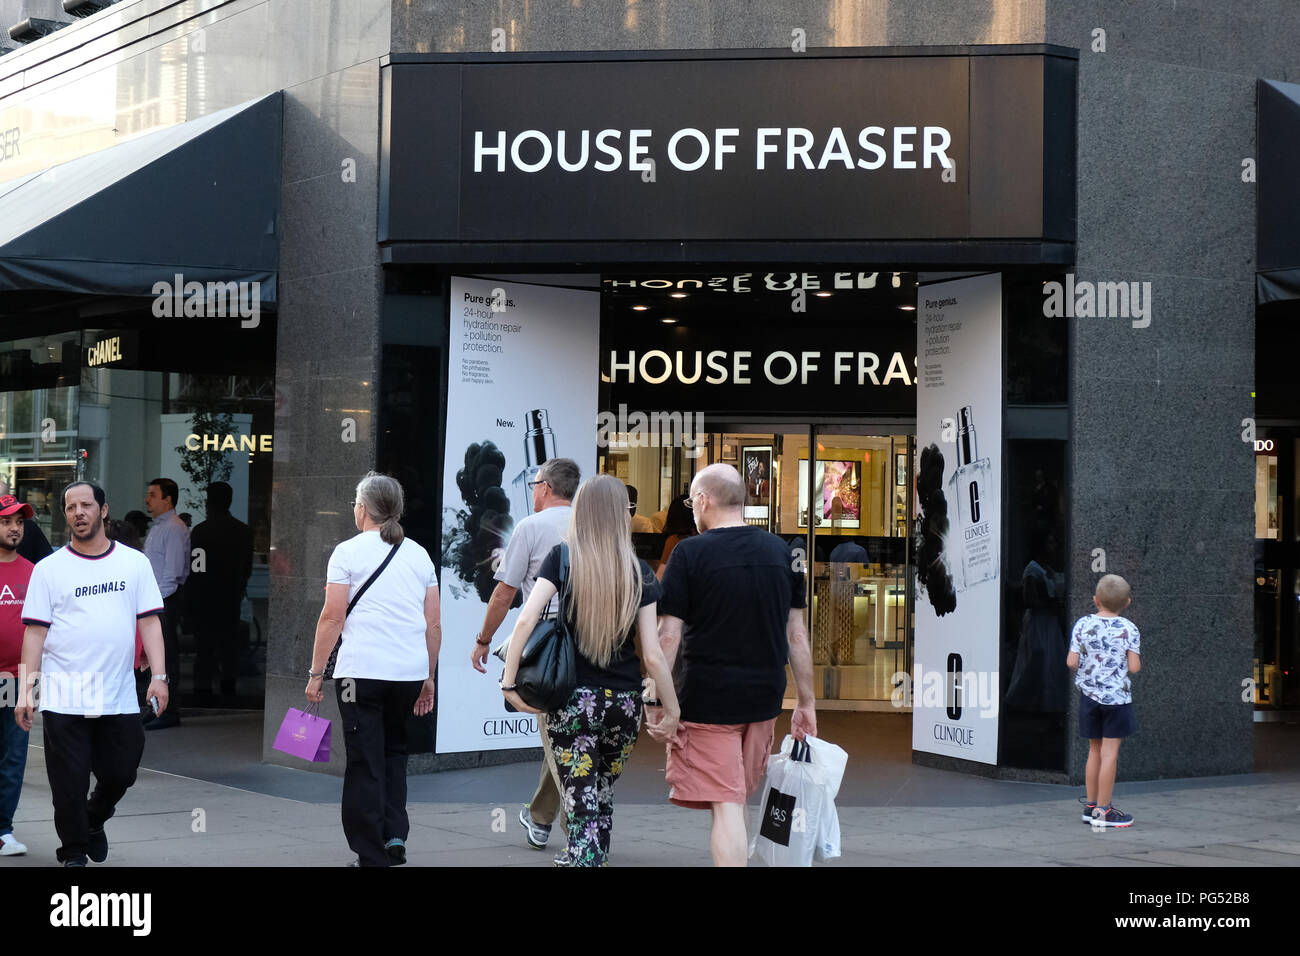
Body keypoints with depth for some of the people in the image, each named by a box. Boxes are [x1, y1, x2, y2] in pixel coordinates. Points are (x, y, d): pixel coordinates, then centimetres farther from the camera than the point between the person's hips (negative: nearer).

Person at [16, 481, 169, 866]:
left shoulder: (134, 562, 8)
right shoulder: (49, 569, 3)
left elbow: (149, 621, 6)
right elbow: (35, 631, 2)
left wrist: (158, 676, -4)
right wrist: (27, 689, -4)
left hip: (120, 696, 2)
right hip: (63, 699, -2)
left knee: (120, 773, 6)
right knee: (69, 781, -1)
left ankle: (94, 820, 36)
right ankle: (73, 851, 17)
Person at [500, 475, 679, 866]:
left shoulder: (562, 558, -3)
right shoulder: (639, 572, -1)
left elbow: (526, 620, -15)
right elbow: (652, 654, -3)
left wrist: (509, 681, -10)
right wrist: (672, 709, 6)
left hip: (574, 698, -2)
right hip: (625, 702, 2)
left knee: (581, 804, 0)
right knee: (603, 794, 22)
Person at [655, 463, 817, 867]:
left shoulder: (690, 553, -9)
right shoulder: (781, 551, 5)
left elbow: (668, 637, -11)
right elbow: (797, 634, 8)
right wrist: (806, 702, 13)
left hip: (708, 699, -5)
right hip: (765, 698, 5)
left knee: (726, 808, -4)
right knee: (739, 801, 20)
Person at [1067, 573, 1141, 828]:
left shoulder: (1083, 624, -1)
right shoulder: (1128, 629, -8)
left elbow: (1071, 662, -4)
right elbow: (1134, 667, -11)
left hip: (1089, 694, 4)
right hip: (1116, 696, -3)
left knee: (1095, 750, 14)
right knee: (1110, 752, -1)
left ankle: (1091, 805, 20)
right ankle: (1103, 810, 0)